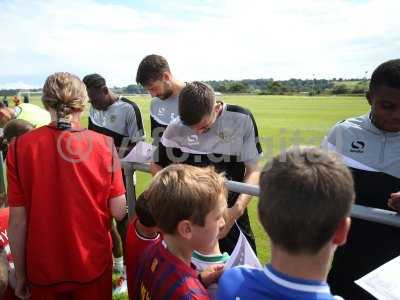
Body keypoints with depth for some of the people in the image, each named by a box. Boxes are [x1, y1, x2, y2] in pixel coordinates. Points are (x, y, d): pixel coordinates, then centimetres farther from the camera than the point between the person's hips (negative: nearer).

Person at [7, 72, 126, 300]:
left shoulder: (20, 147, -14)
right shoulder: (104, 144, -15)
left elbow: (17, 221, -9)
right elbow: (119, 212, -11)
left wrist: (20, 275, 4)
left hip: (43, 267, 1)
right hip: (93, 264, 0)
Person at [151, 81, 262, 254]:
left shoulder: (241, 119, -11)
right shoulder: (176, 128, -8)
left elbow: (253, 170, -8)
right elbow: (157, 166, 4)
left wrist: (237, 210, -22)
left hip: (231, 211, 0)